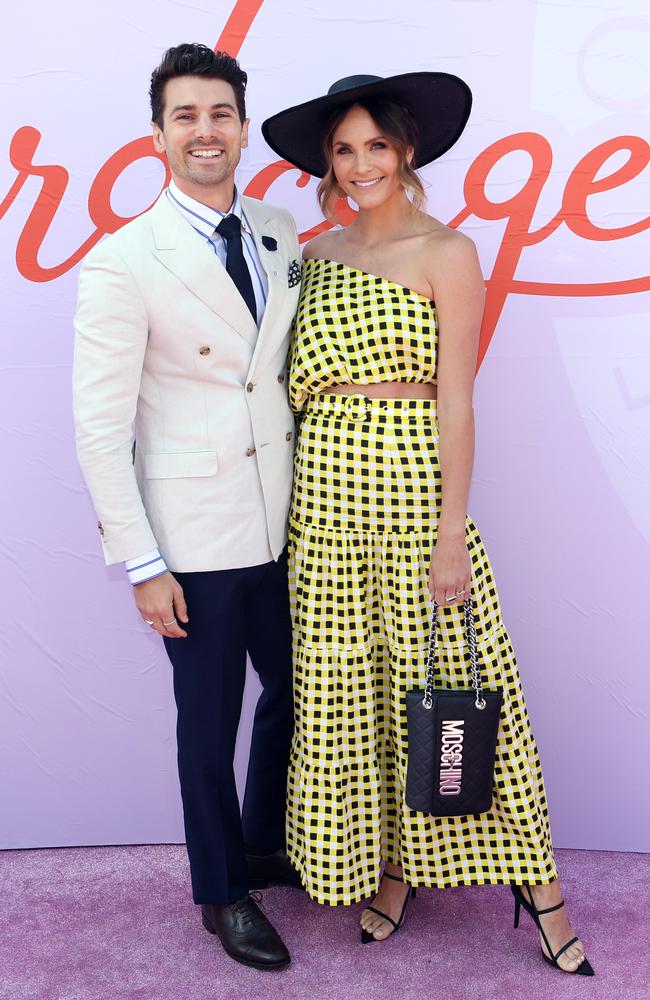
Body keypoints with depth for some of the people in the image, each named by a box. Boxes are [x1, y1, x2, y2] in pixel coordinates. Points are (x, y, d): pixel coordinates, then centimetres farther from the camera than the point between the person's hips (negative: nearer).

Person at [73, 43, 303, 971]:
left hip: (285, 521, 6)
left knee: (294, 692, 18)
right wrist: (142, 564, -13)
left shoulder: (280, 234, 5)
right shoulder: (123, 260, -12)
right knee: (209, 719, 11)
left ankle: (266, 845, 44)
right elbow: (99, 427, -12)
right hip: (198, 538, -5)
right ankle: (221, 890, 35)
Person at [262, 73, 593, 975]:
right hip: (326, 492, 5)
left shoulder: (447, 252, -3)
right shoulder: (318, 255, 12)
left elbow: (455, 401, -8)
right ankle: (387, 869, 27)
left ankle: (539, 886, 17)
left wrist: (452, 531, -12)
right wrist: (295, 497, 4)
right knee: (344, 687, 9)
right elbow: (304, 385, 12)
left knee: (446, 680, 0)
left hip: (413, 484, -5)